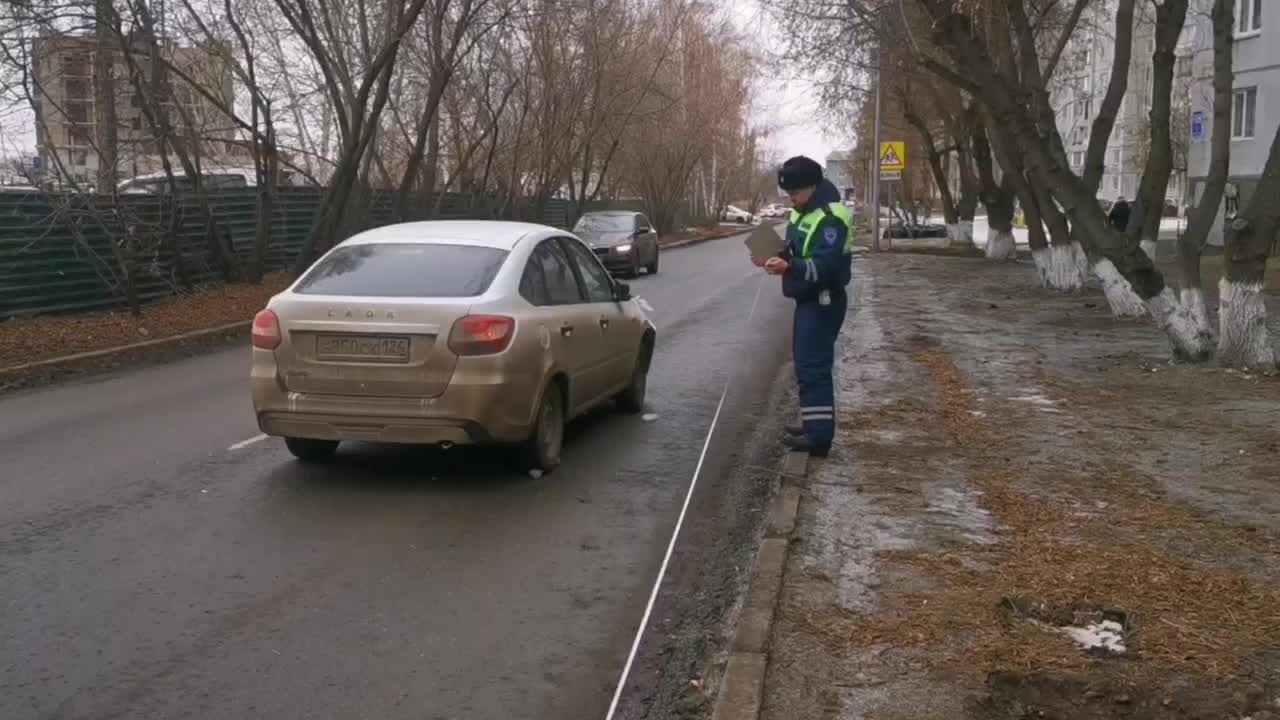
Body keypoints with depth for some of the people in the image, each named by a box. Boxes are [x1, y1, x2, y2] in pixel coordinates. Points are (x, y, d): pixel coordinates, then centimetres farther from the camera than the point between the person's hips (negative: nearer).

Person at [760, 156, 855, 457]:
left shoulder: (831, 217, -20)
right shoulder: (803, 213, 13)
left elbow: (826, 266, -27)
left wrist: (789, 268, -38)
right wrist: (777, 258, 2)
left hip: (823, 302, -10)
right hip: (808, 300, 10)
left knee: (813, 367, -12)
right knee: (806, 364, 16)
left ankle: (820, 436, -10)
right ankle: (814, 425, 26)